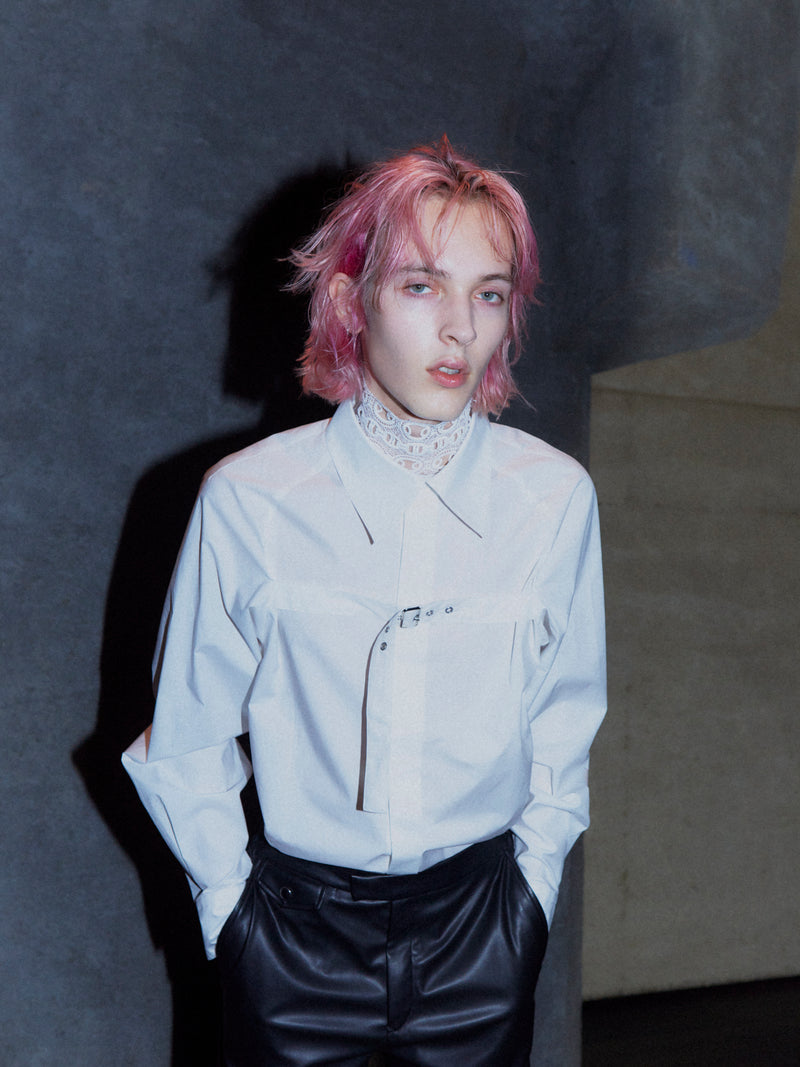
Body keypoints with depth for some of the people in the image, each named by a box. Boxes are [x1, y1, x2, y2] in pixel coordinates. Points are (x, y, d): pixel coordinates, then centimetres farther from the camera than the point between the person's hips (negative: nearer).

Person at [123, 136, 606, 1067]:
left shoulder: (555, 498, -9)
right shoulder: (248, 500, -14)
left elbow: (568, 711, 5)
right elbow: (187, 738, -2)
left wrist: (534, 870, 6)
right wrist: (227, 893, 1)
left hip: (481, 926, 2)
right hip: (294, 931, -1)